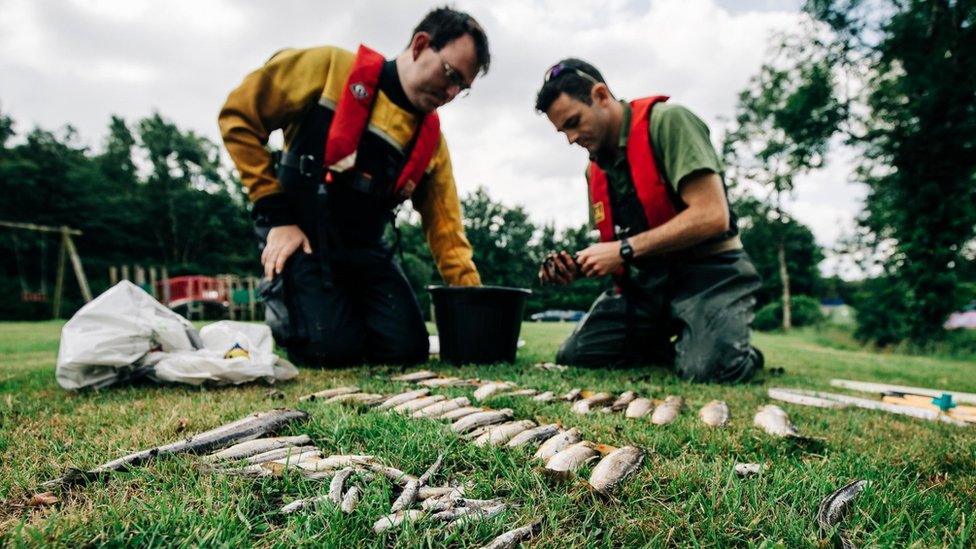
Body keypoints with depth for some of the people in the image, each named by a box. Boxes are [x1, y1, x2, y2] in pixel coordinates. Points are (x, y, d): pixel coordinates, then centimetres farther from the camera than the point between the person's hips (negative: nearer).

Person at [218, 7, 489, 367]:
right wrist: (276, 214, -11)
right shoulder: (330, 67, -9)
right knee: (333, 349, -18)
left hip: (364, 250, 4)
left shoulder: (432, 142, 3)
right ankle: (281, 295, 13)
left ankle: (345, 308, 19)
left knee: (408, 349, -10)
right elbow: (238, 116, -6)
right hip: (298, 236, -4)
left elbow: (446, 229, 3)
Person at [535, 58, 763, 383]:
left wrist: (625, 250, -21)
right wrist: (575, 270, -5)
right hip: (644, 282, 7)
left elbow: (712, 215, -22)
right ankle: (672, 347, 13)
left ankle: (739, 353, 5)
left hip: (706, 270, -6)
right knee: (573, 355, -6)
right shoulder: (595, 169, 11)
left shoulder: (667, 121, -11)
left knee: (709, 368, -31)